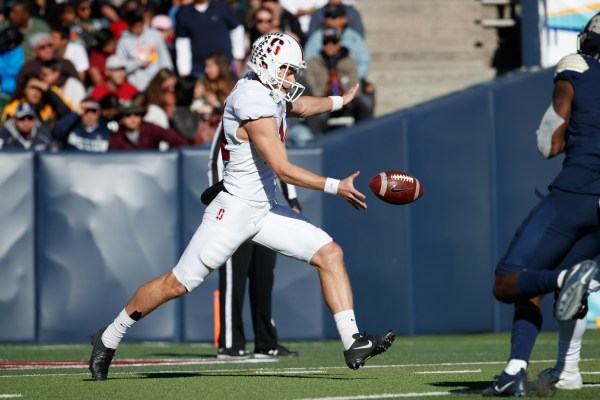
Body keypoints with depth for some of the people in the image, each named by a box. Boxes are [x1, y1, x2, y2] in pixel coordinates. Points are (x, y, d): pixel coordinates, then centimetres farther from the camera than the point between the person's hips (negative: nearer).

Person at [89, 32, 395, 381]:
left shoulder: (269, 92, 7)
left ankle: (353, 343, -7)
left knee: (330, 254, -3)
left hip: (265, 209, 9)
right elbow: (283, 169, -26)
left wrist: (339, 101, 39)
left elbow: (299, 106, 34)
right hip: (235, 209, -9)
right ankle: (109, 338, 15)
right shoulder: (256, 106, -23)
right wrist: (335, 186, -24)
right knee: (177, 284, -1)